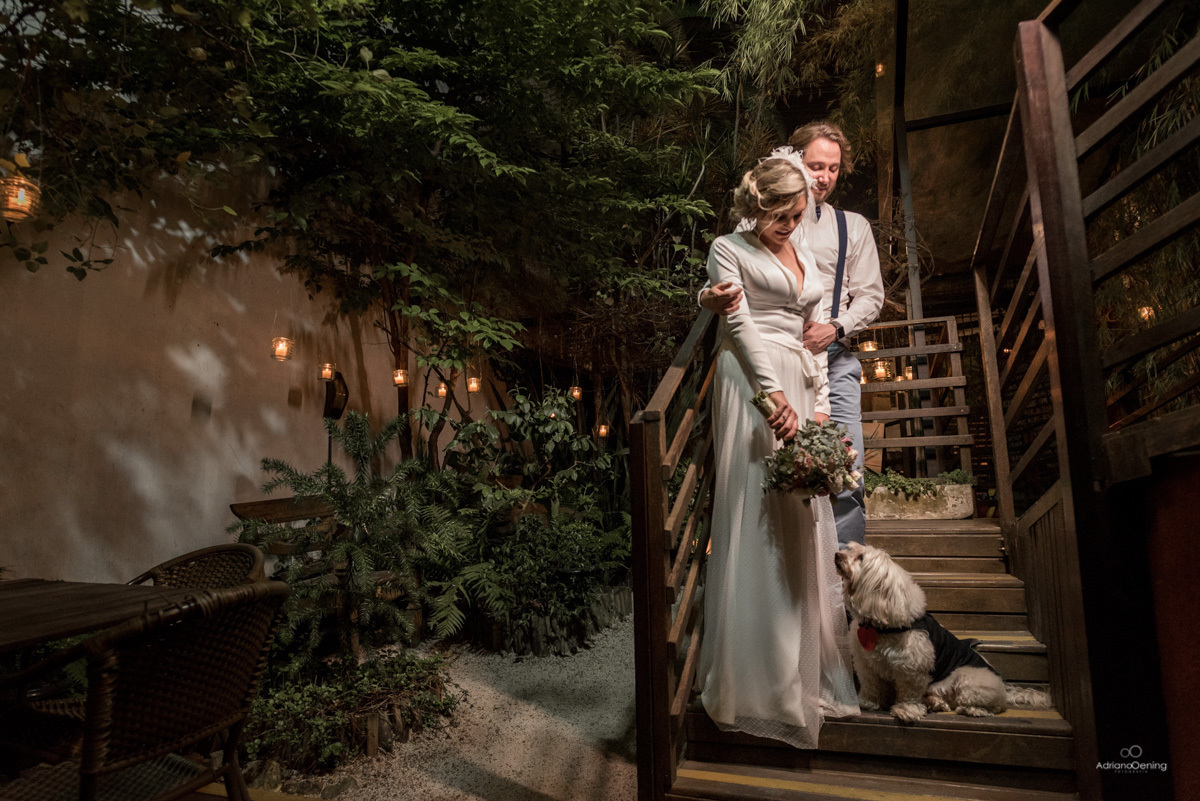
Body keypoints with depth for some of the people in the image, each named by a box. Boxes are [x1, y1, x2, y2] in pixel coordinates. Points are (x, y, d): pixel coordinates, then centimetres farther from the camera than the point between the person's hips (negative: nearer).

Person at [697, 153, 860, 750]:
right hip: (752, 385, -6)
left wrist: (820, 404, 7)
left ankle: (805, 664, 23)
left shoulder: (805, 254, 20)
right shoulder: (728, 249, 2)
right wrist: (774, 394, -20)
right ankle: (756, 678, 4)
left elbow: (814, 335, 17)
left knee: (802, 519, 8)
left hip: (800, 387, 7)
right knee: (754, 515, -7)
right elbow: (741, 325, -11)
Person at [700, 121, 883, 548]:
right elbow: (721, 280, 5)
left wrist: (834, 327, -8)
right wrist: (711, 298, -20)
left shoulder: (853, 226, 19)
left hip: (832, 359, 2)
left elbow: (870, 295, 12)